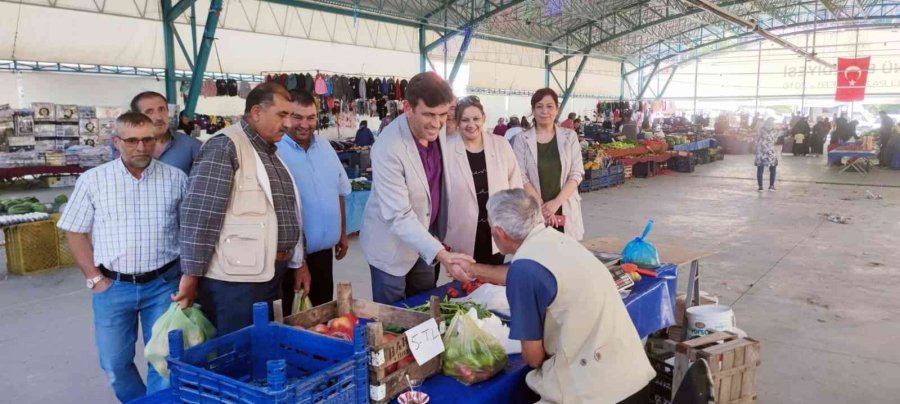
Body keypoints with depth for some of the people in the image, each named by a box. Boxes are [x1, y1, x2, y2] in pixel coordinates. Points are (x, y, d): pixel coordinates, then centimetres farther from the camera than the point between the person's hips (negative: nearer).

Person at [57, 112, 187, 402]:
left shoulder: (176, 178, -1)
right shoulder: (93, 180, -1)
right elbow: (75, 232, 4)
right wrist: (94, 278, -2)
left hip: (163, 284, 0)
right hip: (112, 286, 1)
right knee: (114, 361, 11)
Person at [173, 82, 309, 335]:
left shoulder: (272, 151, 17)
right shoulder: (225, 146, -11)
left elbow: (290, 213, 22)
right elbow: (200, 215, -16)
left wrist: (298, 262, 20)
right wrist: (191, 275, -17)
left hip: (269, 276, 8)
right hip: (235, 279, -8)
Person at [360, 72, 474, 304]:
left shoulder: (437, 132, -8)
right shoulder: (388, 148, -29)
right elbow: (398, 216, -31)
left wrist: (438, 237, 9)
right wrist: (441, 254, -38)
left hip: (426, 238, 6)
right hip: (393, 245, -6)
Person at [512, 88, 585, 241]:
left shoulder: (570, 137, 5)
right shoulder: (522, 139, 1)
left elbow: (577, 174, 0)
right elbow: (521, 177, -4)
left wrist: (556, 202, -12)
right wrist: (542, 206, -13)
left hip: (565, 210, 1)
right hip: (534, 212, -1)